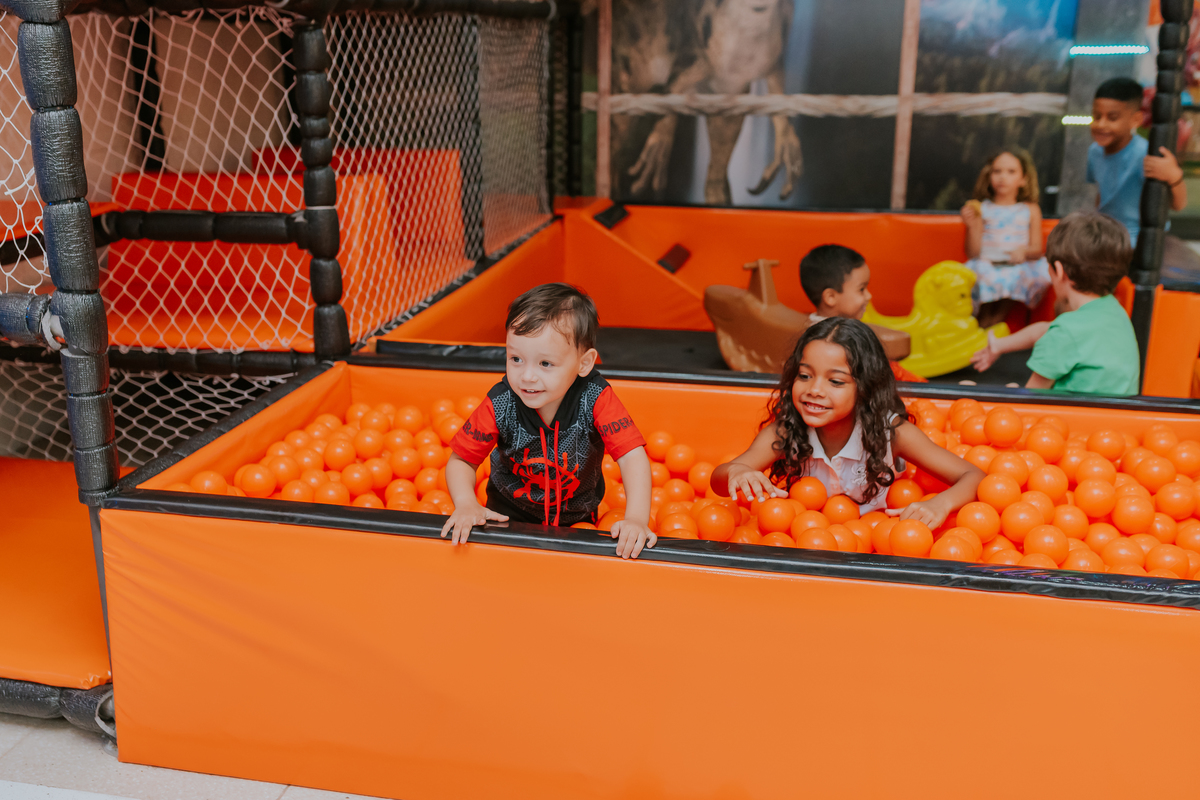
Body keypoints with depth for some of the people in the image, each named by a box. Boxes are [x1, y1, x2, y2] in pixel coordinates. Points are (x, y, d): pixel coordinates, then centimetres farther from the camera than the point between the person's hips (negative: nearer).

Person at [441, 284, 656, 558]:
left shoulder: (596, 398, -25)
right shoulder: (500, 405, -23)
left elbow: (632, 456, -29)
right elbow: (461, 460, -12)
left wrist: (637, 519, -42)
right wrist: (466, 505, -31)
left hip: (577, 517, 1)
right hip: (510, 514, -1)